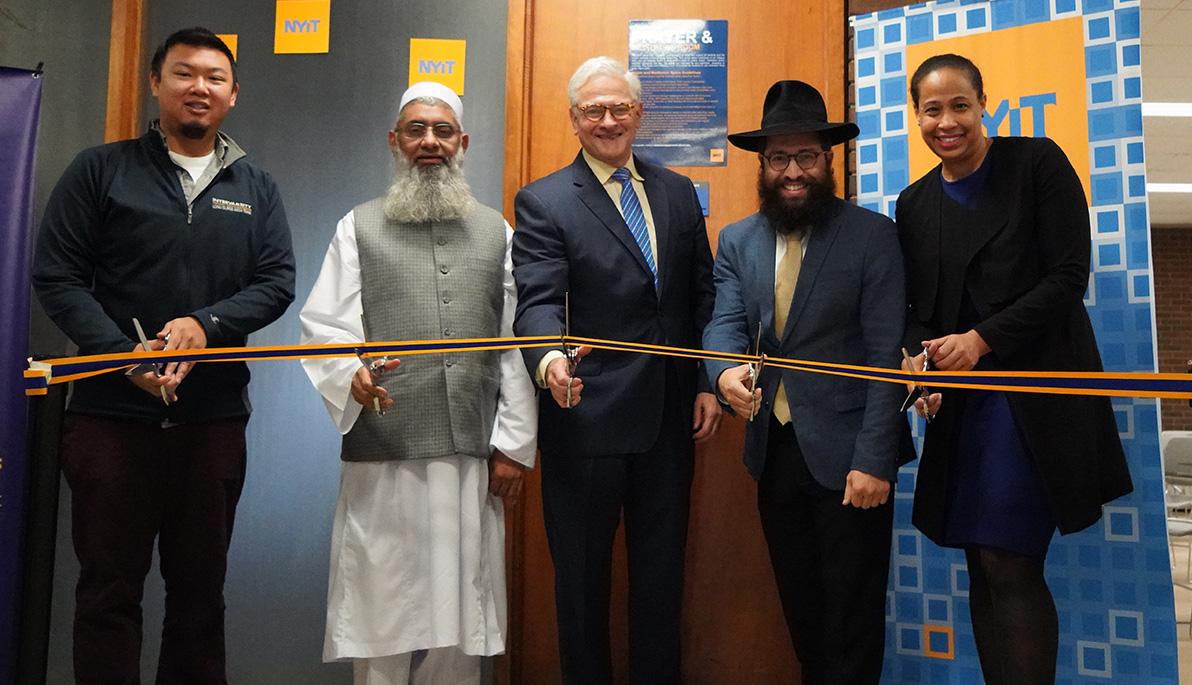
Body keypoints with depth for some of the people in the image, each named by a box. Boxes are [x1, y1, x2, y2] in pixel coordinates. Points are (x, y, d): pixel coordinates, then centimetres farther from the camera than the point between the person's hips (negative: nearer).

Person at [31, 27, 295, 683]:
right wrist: (125, 355, -14)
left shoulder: (255, 187, 12)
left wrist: (207, 324, -14)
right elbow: (56, 276, 0)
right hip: (111, 413, -1)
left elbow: (277, 282, 4)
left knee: (200, 590, 10)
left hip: (213, 417, 2)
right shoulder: (100, 170, 6)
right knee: (109, 588, 5)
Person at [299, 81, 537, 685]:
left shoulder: (497, 233, 14)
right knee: (381, 606, 4)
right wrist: (351, 374, -19)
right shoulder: (359, 228, 11)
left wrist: (513, 446, 3)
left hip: (472, 455, 1)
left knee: (459, 613, 6)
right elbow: (323, 327, 4)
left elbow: (516, 345, 9)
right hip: (381, 458, -1)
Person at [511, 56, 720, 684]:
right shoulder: (542, 202, -4)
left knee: (661, 572, 17)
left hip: (670, 418, 4)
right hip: (587, 417, -4)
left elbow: (702, 296, 11)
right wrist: (549, 359, -36)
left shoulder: (678, 193, 10)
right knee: (583, 575, 12)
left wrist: (707, 384, 4)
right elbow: (538, 301, -16)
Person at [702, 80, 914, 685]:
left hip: (847, 452, -4)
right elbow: (725, 323, -4)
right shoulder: (737, 241, 6)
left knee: (852, 611, 8)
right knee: (799, 605, 19)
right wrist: (726, 371, -28)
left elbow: (886, 355, -12)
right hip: (773, 449, 5)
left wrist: (873, 459, -18)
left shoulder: (873, 236, -7)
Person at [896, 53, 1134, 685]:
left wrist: (981, 339, -14)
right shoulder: (914, 205, 11)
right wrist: (918, 358, -7)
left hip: (1037, 384, -4)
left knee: (1010, 565, -7)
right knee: (984, 567, 7)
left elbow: (1068, 277, -8)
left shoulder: (1037, 164, -2)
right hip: (961, 394, 5)